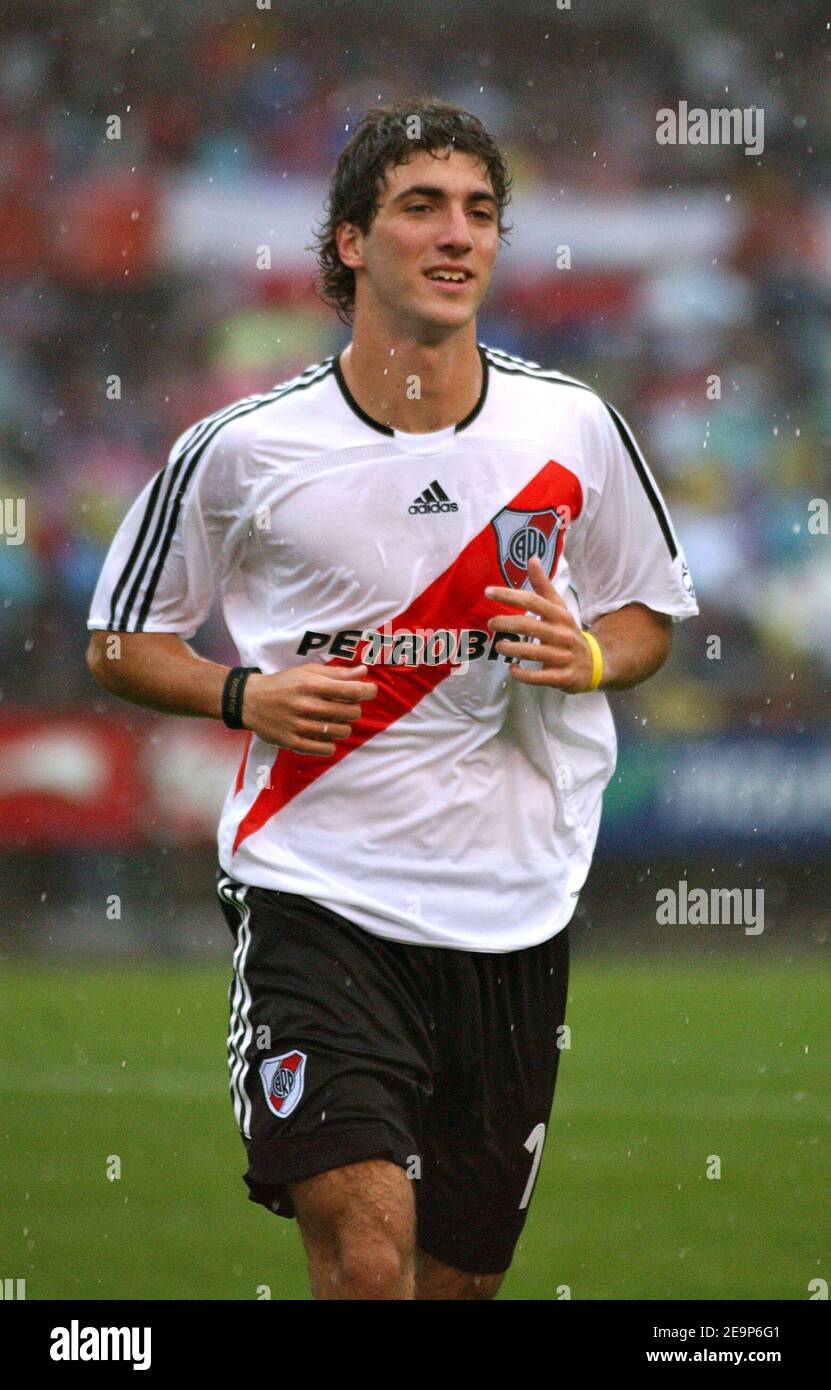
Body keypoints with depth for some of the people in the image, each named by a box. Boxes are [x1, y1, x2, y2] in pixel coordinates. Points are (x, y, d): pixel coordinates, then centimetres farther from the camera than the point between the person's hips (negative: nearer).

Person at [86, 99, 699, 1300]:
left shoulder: (574, 428, 2)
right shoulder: (242, 450, -4)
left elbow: (651, 612, 17)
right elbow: (121, 642, 9)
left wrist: (585, 655, -5)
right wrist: (248, 694, -10)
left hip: (512, 916, 3)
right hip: (312, 896, -3)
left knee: (465, 1274, 10)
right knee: (365, 1259, -21)